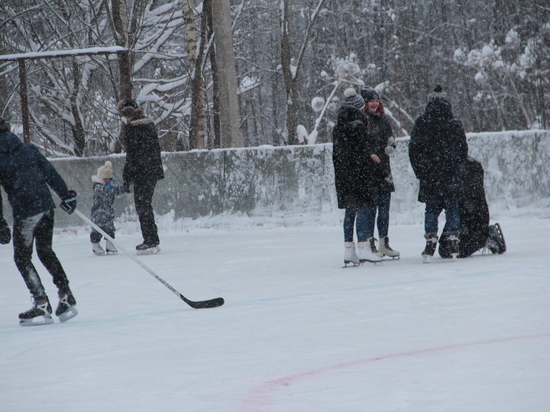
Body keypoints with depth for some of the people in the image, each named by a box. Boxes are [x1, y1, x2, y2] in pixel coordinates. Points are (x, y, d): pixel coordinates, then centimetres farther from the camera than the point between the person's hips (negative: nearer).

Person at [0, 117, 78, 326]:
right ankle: (67, 298, 16)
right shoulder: (29, 149, 8)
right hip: (46, 206, 6)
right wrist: (66, 195, 17)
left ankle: (42, 306, 2)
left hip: (25, 213, -6)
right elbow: (51, 173, 9)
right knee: (45, 251, 20)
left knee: (22, 258, 8)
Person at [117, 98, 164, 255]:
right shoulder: (149, 124, 10)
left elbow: (131, 155, -17)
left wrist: (126, 178, -12)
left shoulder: (130, 128, -15)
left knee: (142, 207, -3)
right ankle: (152, 240, 19)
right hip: (154, 170, 8)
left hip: (141, 172, -8)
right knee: (146, 205, 16)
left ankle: (151, 241, -5)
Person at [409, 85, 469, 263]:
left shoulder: (421, 124, -3)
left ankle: (431, 242, -3)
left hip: (429, 175, -1)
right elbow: (463, 150, 7)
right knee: (452, 207, 9)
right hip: (452, 175, 1)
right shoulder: (455, 124, 1)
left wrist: (420, 172, 10)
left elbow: (413, 149, 0)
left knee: (431, 208, 5)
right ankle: (453, 241, 6)